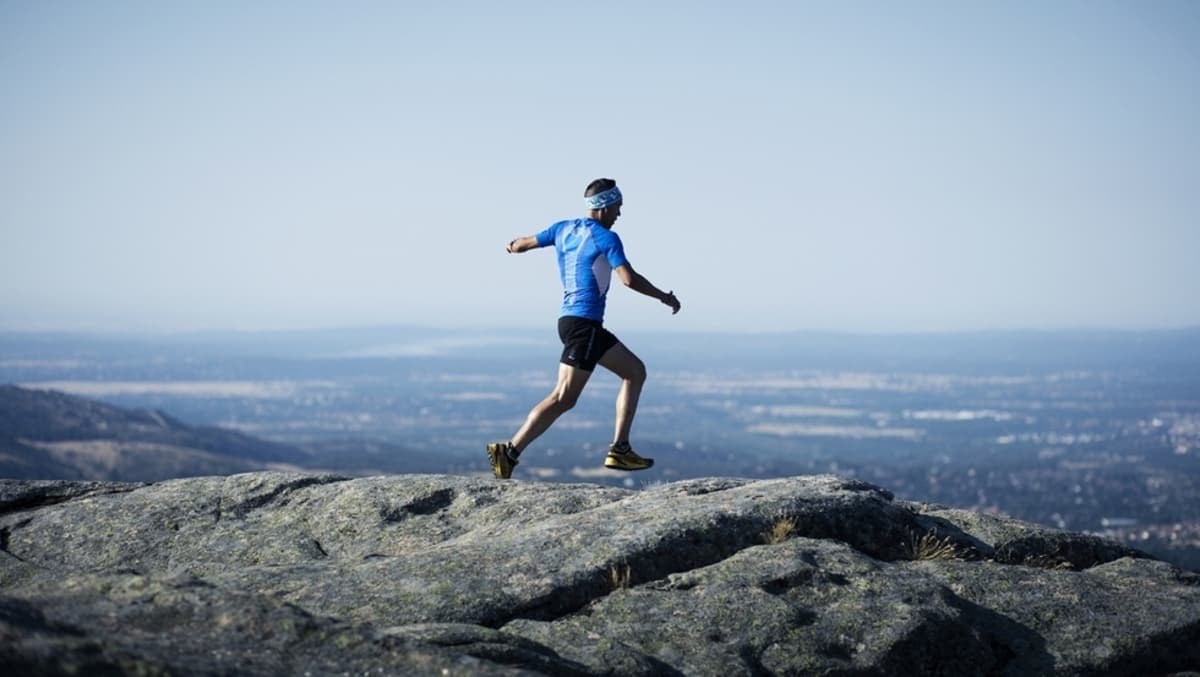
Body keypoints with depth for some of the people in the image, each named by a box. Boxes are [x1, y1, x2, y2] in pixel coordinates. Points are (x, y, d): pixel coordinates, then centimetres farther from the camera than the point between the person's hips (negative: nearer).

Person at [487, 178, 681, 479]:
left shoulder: (564, 229, 12)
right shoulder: (605, 238, -10)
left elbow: (524, 243, 23)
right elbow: (630, 279, -18)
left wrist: (512, 246, 47)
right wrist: (665, 297, -5)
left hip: (571, 319, 10)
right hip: (583, 324, -10)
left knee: (635, 372, 15)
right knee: (563, 399, -12)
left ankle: (620, 450, 11)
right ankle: (509, 452, -15)